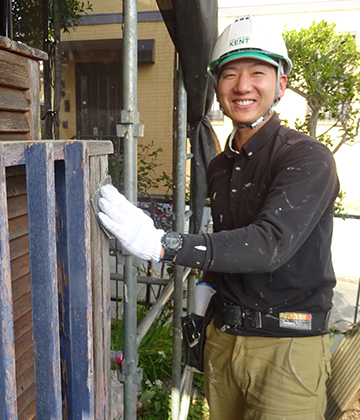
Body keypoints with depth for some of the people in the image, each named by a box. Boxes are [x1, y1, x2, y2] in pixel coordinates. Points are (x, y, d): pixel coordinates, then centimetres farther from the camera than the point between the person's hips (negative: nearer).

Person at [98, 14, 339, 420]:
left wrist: (160, 244, -34)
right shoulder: (219, 166, 8)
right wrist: (208, 280, 3)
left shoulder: (308, 158, -14)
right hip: (223, 336, 6)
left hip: (287, 345, -6)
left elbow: (271, 243, -28)